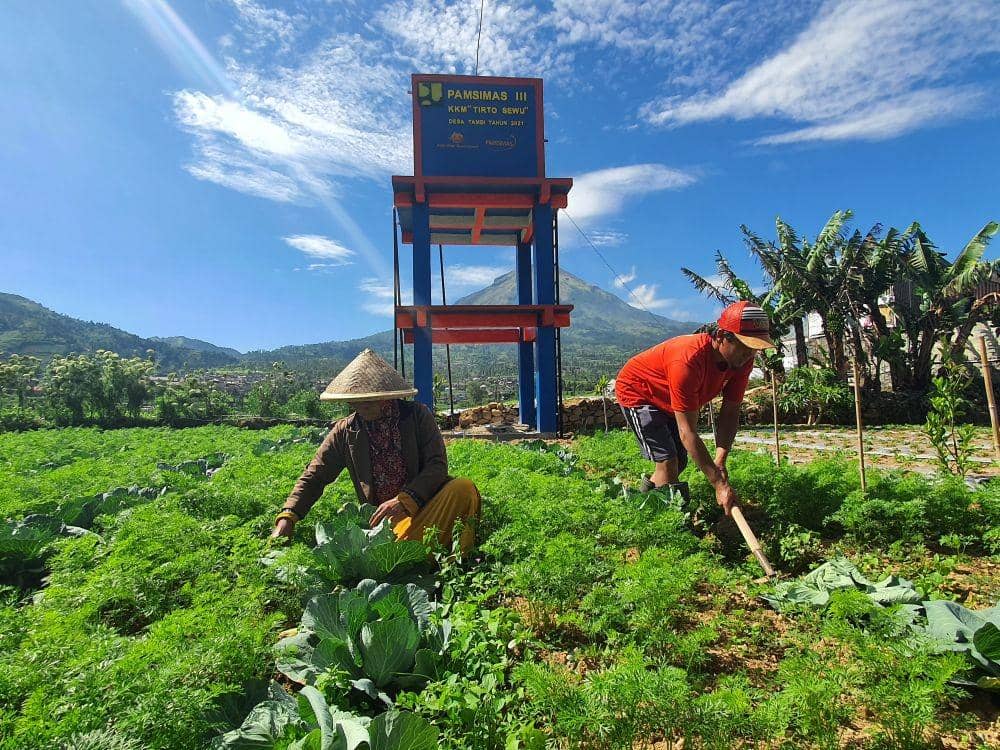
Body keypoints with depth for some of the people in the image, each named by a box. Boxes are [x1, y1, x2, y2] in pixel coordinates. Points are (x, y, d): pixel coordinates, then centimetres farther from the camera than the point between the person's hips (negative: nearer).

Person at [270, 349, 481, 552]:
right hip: (379, 517, 2)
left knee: (463, 488, -30)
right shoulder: (345, 431, 4)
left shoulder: (417, 415, -1)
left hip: (423, 505, -1)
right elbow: (314, 476, 8)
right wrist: (287, 517, -8)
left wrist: (403, 501, -23)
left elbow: (438, 465, -8)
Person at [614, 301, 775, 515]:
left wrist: (720, 461, -25)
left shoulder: (742, 361, -19)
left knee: (680, 462, 11)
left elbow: (730, 413, -12)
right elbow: (688, 433, -39)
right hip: (636, 392, -8)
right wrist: (720, 484, -38)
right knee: (668, 462, -17)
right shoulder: (689, 361, -41)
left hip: (669, 401, 8)